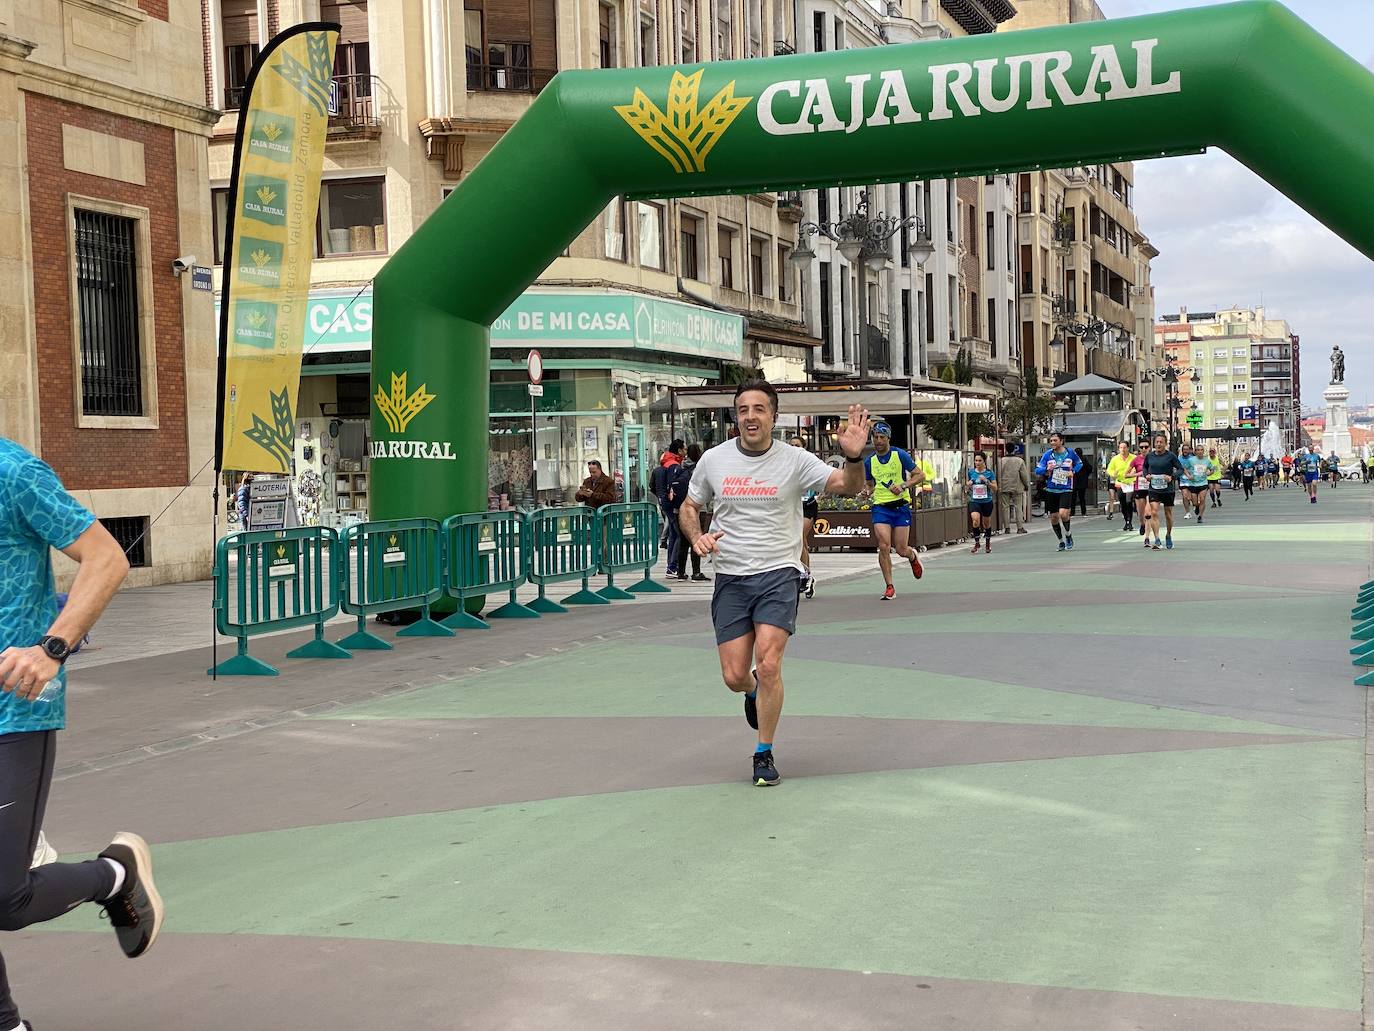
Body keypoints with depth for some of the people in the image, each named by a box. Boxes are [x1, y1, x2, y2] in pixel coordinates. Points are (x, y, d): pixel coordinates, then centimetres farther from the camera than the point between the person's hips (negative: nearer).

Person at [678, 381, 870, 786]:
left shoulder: (795, 460, -4)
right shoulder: (713, 459, 2)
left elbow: (849, 486, -12)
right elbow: (688, 507, 15)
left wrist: (854, 456, -34)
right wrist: (697, 536, -6)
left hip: (777, 574, -2)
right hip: (730, 579, 2)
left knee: (768, 665, -17)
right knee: (734, 677, 0)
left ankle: (764, 754, 3)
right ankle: (754, 691, 40)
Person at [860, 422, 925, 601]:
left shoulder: (900, 455, -3)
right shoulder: (869, 462, 7)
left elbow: (920, 475, -2)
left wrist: (903, 486, -17)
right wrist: (868, 492, -3)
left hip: (901, 506, -2)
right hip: (880, 507, 2)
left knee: (901, 549, -1)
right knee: (884, 546, -15)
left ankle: (913, 556, 39)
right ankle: (889, 587, -7)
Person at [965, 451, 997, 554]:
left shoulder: (989, 473, -3)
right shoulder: (971, 472, 4)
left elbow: (995, 488, -5)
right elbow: (966, 488, 15)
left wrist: (986, 481, -19)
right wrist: (968, 485, -9)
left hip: (987, 502, 0)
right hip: (974, 501, 0)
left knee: (986, 524, 12)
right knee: (975, 519, -25)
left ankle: (988, 544, 35)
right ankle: (976, 542, -10)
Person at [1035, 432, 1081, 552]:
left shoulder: (1070, 453, -1)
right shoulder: (1047, 455, -1)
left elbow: (1079, 463, 17)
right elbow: (1037, 470, -3)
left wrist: (1073, 471, -3)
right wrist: (1046, 470, -24)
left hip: (1066, 489, -2)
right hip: (1051, 490, 2)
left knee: (1063, 514, -19)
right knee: (1054, 517, 6)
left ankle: (1069, 536, 6)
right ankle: (1061, 541, 25)